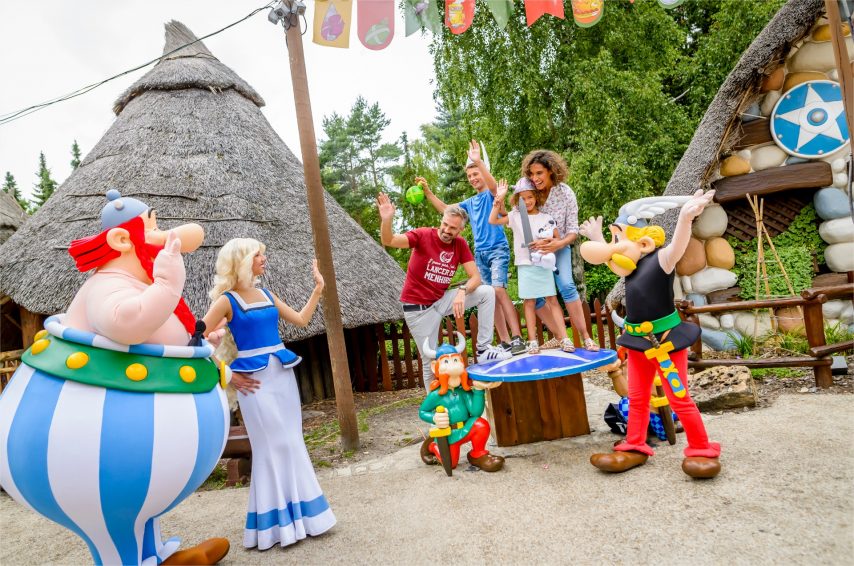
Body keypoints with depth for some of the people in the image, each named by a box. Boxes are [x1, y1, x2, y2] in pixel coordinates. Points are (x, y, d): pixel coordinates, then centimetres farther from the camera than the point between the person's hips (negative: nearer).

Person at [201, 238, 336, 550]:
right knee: (271, 446, 0)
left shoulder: (267, 295, 10)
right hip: (254, 377, -6)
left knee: (292, 443, 10)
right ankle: (276, 520, 16)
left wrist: (318, 288, 14)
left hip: (283, 372, 6)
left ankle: (298, 512, 24)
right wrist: (227, 375, -9)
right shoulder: (227, 300, -8)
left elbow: (301, 320, 17)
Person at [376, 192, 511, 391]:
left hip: (441, 300, 4)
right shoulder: (423, 235, -15)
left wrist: (462, 292, -28)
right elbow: (389, 241, -26)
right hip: (418, 307, -4)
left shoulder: (460, 244, -3)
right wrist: (386, 220, -46)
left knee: (487, 292, -11)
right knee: (430, 360, 0)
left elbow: (475, 276, -8)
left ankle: (484, 348, -6)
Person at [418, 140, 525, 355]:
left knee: (498, 290, -22)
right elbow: (445, 209, 21)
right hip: (480, 253, 7)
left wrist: (479, 162, -36)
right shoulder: (469, 202, 19)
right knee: (490, 297, 3)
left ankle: (517, 338, -23)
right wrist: (428, 192, 10)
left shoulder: (491, 194, 0)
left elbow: (493, 184, -23)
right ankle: (505, 342, 6)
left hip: (497, 249, -7)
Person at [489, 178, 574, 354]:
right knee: (529, 302, 3)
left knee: (552, 300, -1)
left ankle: (564, 339, -1)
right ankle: (532, 341, 7)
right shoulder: (515, 216, 4)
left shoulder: (546, 217, 5)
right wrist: (499, 198, -8)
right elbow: (492, 220, -4)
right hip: (525, 266, 0)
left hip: (544, 265, 0)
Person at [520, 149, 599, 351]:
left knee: (566, 285, -23)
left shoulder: (565, 193, -15)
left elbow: (573, 230, -13)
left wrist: (559, 244, -32)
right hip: (533, 250, 2)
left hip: (558, 247, -2)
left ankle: (586, 338, -16)